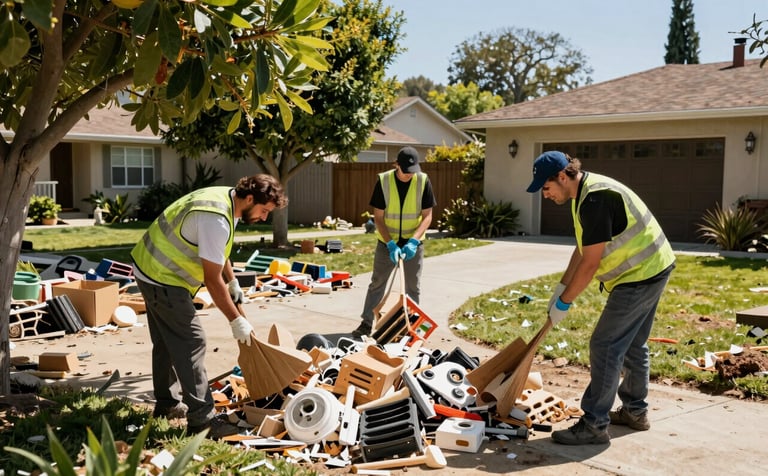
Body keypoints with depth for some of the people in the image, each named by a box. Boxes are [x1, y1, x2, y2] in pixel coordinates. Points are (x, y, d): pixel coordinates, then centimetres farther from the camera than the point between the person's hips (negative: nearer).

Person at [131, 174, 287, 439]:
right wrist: (236, 321, -18)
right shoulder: (216, 220, -29)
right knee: (191, 343, -11)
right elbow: (212, 279, -25)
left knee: (167, 342, 20)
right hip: (162, 279, -11)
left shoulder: (225, 199, 2)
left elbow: (217, 251, 19)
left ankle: (167, 403, 33)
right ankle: (202, 420, -8)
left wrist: (233, 282, 19)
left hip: (152, 269, 11)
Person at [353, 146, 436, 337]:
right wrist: (391, 244, -22)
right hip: (387, 243, 0)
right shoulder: (383, 181, -15)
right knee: (377, 284, 8)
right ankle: (367, 323, 17)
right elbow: (378, 217, -12)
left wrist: (413, 241, -24)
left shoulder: (423, 181, -13)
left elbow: (427, 216, -10)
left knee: (413, 287, 8)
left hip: (413, 243, 1)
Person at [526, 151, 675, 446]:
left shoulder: (595, 199, -26)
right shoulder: (584, 193, 7)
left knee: (605, 347, -8)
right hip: (650, 269, 11)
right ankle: (635, 411, 34)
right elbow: (582, 249, 13)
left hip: (641, 275, -11)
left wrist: (563, 302, -15)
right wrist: (560, 288, 11)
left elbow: (590, 262, -24)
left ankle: (594, 426, -3)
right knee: (633, 345, 20)